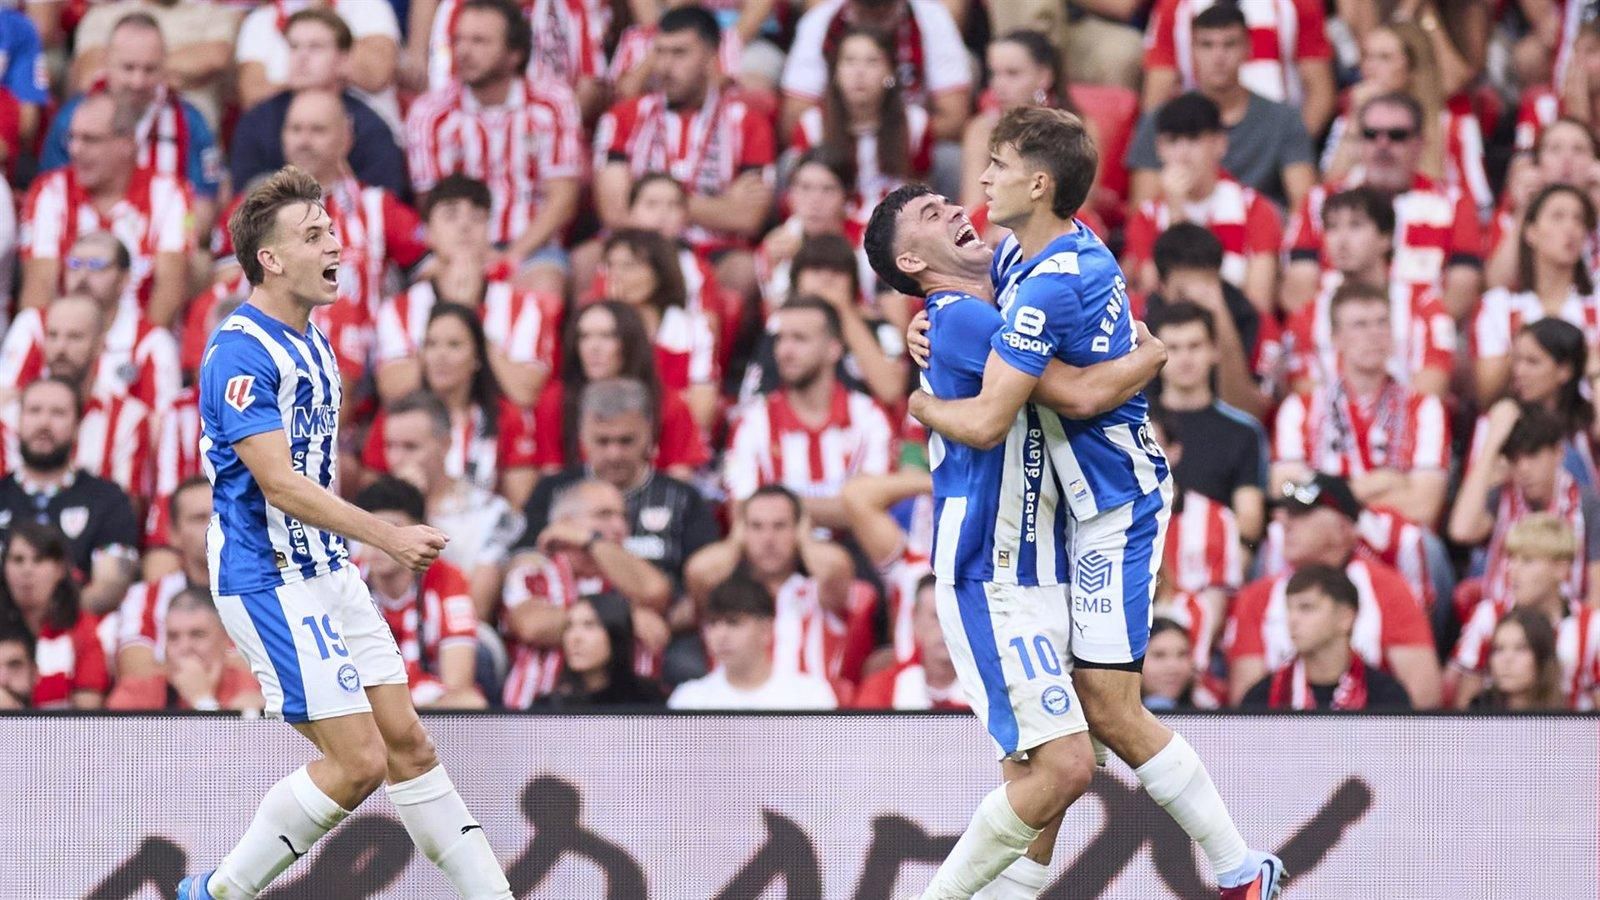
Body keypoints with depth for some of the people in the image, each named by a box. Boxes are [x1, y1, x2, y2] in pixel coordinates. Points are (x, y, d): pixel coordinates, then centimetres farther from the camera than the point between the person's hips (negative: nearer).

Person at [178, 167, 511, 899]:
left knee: (406, 742, 6)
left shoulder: (312, 344, 12)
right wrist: (389, 538, -27)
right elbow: (279, 484, -25)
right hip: (270, 583, -9)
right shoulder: (241, 354, -19)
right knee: (358, 762, -10)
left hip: (327, 572, 9)